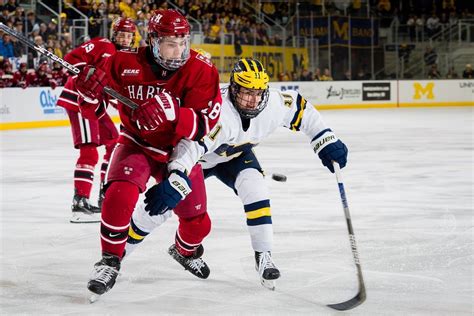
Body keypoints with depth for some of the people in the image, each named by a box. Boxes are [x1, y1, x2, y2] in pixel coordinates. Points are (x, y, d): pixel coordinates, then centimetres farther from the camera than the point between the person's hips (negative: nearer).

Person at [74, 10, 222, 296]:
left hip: (179, 151, 1)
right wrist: (91, 88, -29)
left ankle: (186, 251, 46)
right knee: (119, 194, -30)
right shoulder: (126, 64, -16)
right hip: (137, 144, -1)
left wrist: (173, 114, -47)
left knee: (198, 222, 8)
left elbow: (205, 122, -29)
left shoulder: (201, 71, -20)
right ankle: (110, 261, -11)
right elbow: (92, 109, -4)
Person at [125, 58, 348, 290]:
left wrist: (327, 142, -14)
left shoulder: (273, 104, -25)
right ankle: (121, 247, 18)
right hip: (200, 157, -4)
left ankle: (263, 255, -15)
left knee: (254, 186, -25)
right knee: (159, 205, -6)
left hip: (234, 155, 4)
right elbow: (191, 145, -53)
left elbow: (301, 109, -7)